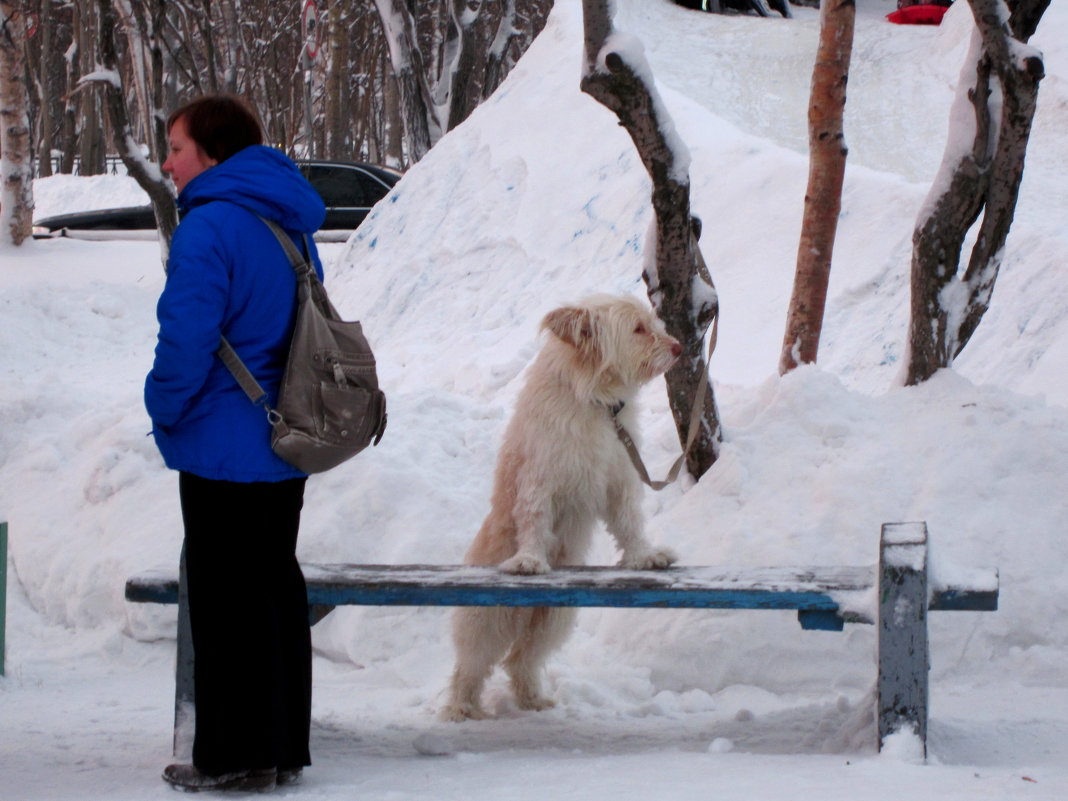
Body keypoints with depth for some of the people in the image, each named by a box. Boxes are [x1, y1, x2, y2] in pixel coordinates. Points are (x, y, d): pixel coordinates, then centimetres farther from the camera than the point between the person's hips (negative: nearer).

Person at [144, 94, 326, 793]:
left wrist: (164, 407, -5)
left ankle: (235, 757, 2)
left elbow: (187, 340, -21)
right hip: (286, 445, 8)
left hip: (224, 447, -8)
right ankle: (284, 746, 19)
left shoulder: (210, 226, -17)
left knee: (228, 598, -2)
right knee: (277, 586, 13)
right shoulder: (291, 228, 12)